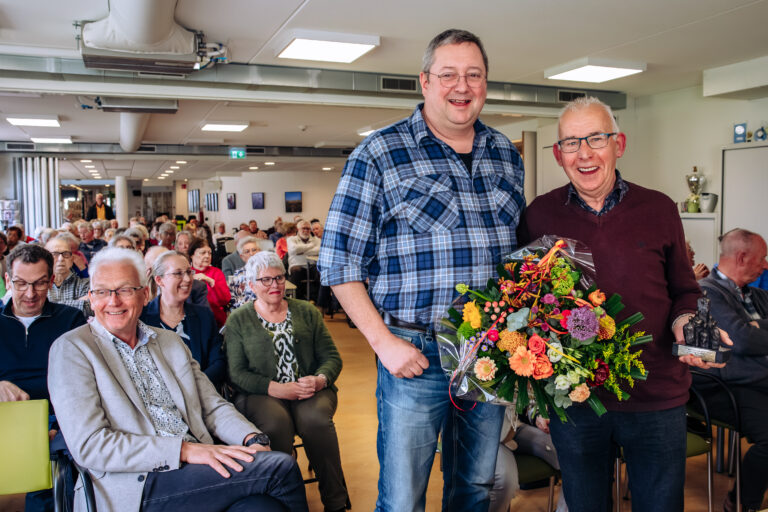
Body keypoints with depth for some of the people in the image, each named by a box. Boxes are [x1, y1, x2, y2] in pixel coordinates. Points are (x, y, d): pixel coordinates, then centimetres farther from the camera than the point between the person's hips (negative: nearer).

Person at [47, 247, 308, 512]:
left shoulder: (171, 341, 17)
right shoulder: (71, 348, 0)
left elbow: (213, 406, 16)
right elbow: (88, 445, -10)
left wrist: (254, 439, -6)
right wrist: (184, 450, -19)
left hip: (197, 467, 5)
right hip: (138, 486, -5)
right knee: (280, 466, -22)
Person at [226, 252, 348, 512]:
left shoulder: (307, 312, 14)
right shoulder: (238, 320, 8)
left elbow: (331, 357, 10)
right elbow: (237, 373, -1)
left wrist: (320, 379, -13)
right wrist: (276, 388, -16)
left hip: (310, 390, 1)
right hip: (260, 395, -1)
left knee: (315, 419, -32)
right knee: (276, 422, -35)